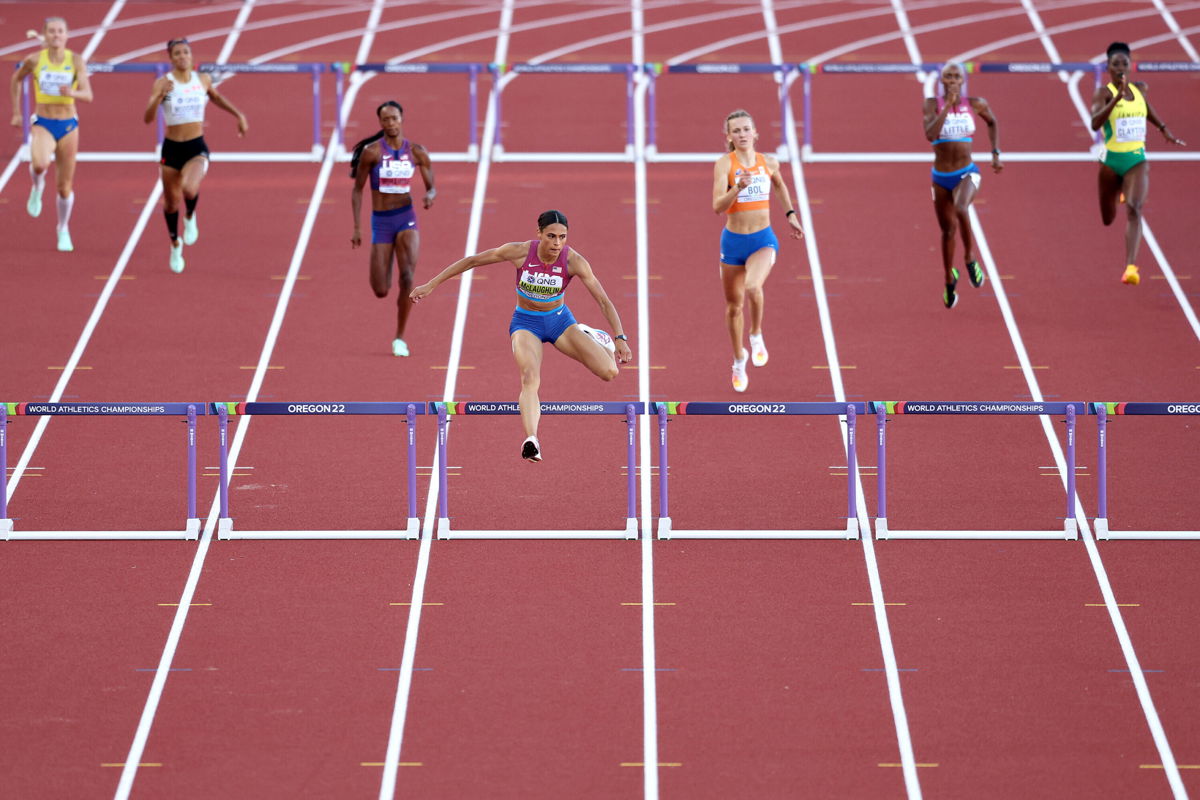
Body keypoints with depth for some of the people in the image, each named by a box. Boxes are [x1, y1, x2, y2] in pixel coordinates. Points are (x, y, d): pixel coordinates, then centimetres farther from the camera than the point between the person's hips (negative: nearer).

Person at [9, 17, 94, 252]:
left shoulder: (76, 61, -6)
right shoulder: (34, 60, -4)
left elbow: (88, 95, -12)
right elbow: (17, 79, 15)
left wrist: (72, 93, -34)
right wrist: (16, 113, 15)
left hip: (68, 126, 1)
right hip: (43, 124, -1)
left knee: (65, 186, 9)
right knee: (39, 164, -33)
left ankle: (63, 229, 33)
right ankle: (38, 187, 2)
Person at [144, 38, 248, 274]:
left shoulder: (203, 80, -1)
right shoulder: (163, 83, -10)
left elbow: (216, 97, 24)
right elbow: (147, 118, -19)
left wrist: (239, 115, 22)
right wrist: (159, 96, -33)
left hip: (197, 148, 0)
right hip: (172, 148, 0)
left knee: (189, 189, -30)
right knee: (171, 203, 12)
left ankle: (190, 217, 6)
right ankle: (175, 244, 41)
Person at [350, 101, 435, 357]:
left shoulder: (417, 152, 1)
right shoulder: (371, 151, -6)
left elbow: (431, 187, 9)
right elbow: (357, 189, 2)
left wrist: (430, 196, -16)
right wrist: (356, 228, -2)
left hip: (407, 219, 0)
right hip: (381, 222, 0)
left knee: (408, 277, -21)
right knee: (381, 291, -1)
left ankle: (400, 338, -4)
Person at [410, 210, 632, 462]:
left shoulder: (573, 261, -21)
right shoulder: (520, 252, -21)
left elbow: (603, 300, -19)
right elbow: (471, 261, -11)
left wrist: (620, 338, -29)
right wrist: (431, 285, -8)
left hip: (560, 320, 2)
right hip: (526, 324, -2)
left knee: (609, 372, -11)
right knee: (530, 379, -30)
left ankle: (588, 337, 22)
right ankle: (531, 440, -46)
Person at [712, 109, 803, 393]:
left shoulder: (769, 163, 0)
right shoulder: (724, 164, -11)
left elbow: (779, 184, 25)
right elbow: (718, 206, -21)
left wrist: (790, 214, 23)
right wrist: (738, 187, -36)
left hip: (763, 240, 0)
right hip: (733, 241, 0)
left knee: (753, 287, -31)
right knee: (734, 305, 13)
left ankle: (756, 336, -3)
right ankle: (739, 360, 37)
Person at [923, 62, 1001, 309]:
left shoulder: (975, 104, -3)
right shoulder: (933, 104, -6)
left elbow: (992, 122, 18)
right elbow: (930, 134, -22)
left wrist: (996, 154, 11)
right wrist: (948, 106, -25)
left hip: (966, 174, -2)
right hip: (941, 177, 2)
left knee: (961, 209, -34)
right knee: (947, 230, 14)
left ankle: (970, 258, -11)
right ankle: (949, 280, 37)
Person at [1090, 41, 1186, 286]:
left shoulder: (1139, 89, 4)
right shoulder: (1103, 93, -11)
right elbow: (1095, 123, -28)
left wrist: (1164, 129, 26)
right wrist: (1117, 98, -36)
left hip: (1137, 159, 2)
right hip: (1112, 160, -1)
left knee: (1134, 210, -22)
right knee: (1108, 219, 16)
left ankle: (1131, 267, -29)